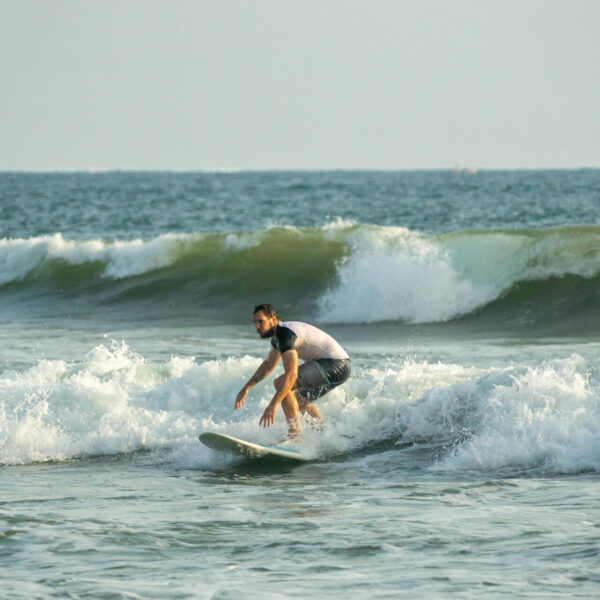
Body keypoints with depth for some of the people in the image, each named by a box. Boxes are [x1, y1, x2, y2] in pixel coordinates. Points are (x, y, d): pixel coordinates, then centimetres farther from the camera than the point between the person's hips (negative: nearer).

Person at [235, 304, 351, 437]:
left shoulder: (285, 334, -20)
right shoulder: (278, 334, 13)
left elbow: (291, 374, -31)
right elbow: (268, 365, 31)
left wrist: (273, 405, -36)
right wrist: (246, 388, 29)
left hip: (335, 364, -11)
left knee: (281, 383, -19)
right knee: (300, 401, 27)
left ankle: (294, 434, -19)